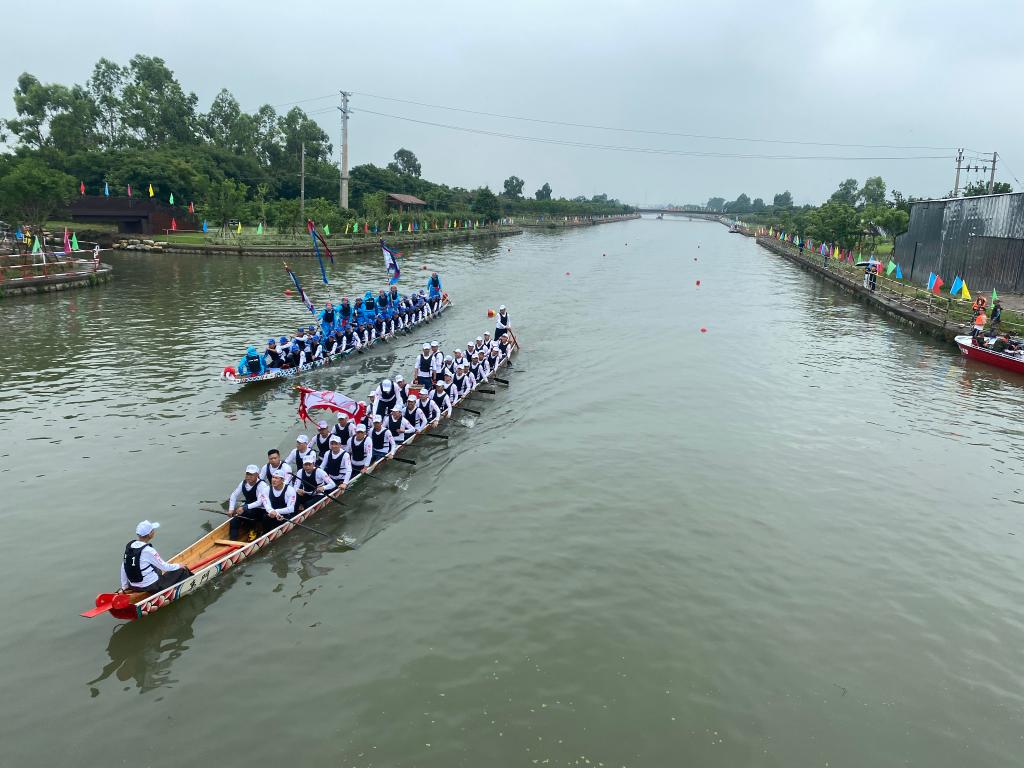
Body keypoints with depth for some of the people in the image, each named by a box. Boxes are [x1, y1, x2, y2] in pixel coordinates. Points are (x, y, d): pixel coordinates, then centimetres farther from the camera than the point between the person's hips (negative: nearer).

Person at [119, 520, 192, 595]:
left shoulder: (129, 546, -4)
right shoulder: (148, 551, -24)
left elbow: (123, 568, 3)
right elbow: (164, 567, -14)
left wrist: (124, 586, 14)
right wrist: (178, 566, 5)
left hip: (134, 587, 8)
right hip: (152, 587, -8)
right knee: (182, 570, 6)